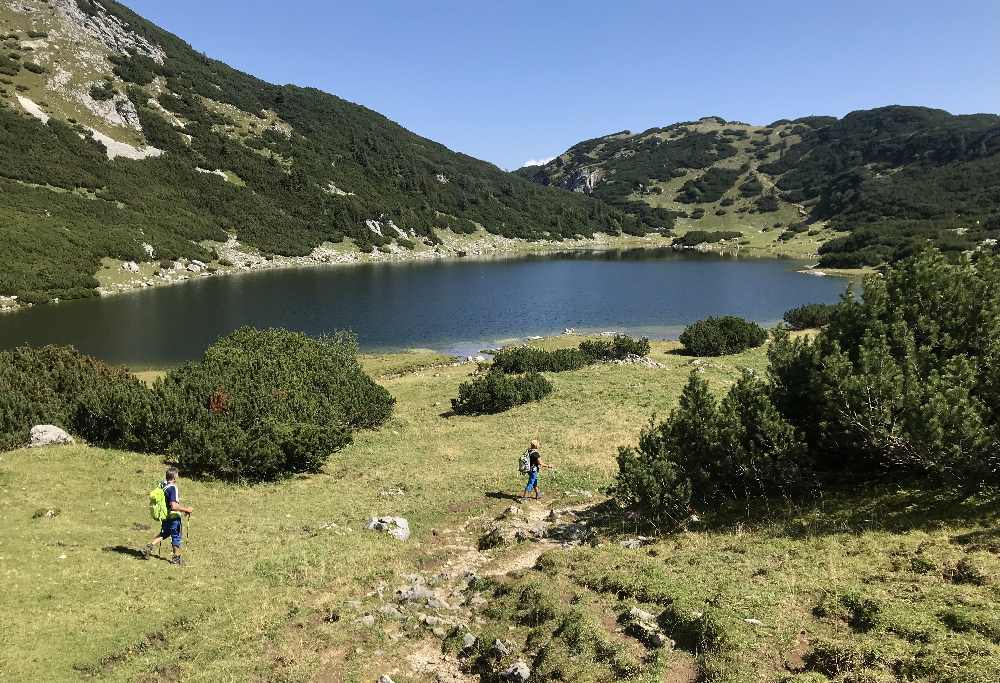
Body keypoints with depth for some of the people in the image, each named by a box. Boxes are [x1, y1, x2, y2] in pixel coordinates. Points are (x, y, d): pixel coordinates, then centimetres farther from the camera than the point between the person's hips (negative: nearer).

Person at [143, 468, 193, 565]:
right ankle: (176, 558, 19)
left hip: (165, 516, 8)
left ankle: (149, 547, 19)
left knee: (164, 534, 27)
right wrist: (186, 510, -20)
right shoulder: (172, 488, -25)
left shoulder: (162, 485, 1)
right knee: (176, 536, 8)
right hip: (173, 517, -8)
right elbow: (174, 506, -31)